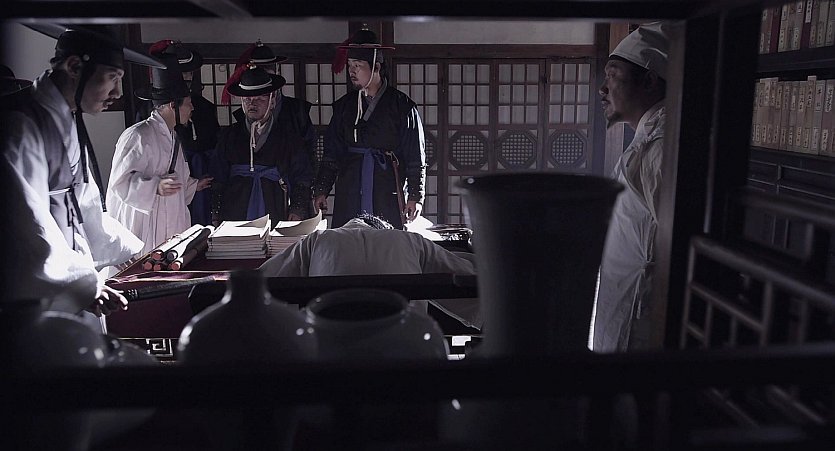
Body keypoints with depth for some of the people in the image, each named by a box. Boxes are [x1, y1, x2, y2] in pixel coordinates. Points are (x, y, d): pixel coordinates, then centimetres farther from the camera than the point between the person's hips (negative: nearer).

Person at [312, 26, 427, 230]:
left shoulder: (402, 106, 2)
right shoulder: (344, 105, 13)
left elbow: (416, 158, 0)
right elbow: (331, 153, 14)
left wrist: (415, 197, -6)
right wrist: (321, 190, 6)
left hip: (388, 199, -3)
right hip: (348, 200, 3)